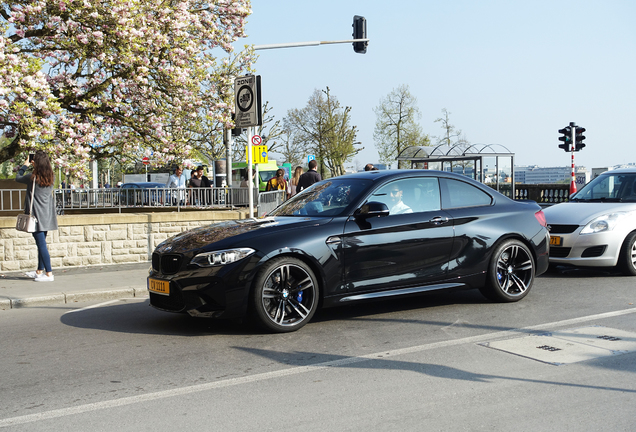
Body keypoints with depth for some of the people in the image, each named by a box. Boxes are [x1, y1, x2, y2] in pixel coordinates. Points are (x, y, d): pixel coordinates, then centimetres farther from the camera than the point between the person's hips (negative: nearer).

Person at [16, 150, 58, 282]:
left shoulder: (32, 178, -14)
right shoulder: (51, 177, 1)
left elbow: (18, 178, 6)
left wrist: (25, 166, 19)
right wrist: (37, 166, 29)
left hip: (37, 215, -7)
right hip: (47, 216, 7)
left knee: (41, 244, -6)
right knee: (41, 244, 16)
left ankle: (49, 274, -7)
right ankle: (40, 271, 26)